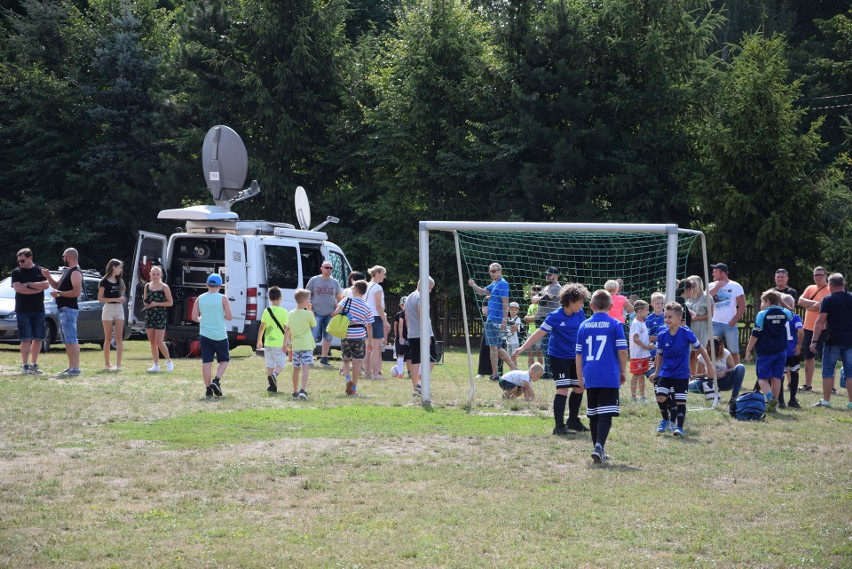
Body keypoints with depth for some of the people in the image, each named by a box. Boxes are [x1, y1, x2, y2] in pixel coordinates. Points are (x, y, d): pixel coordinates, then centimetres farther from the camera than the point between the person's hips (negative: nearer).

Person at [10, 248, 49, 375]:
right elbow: (17, 288, -12)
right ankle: (25, 365, -4)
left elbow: (46, 285, -6)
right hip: (23, 310, -3)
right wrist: (37, 289, -10)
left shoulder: (40, 271, 8)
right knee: (26, 339, -7)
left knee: (38, 339, 4)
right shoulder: (16, 272, 3)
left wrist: (28, 285, -10)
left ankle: (34, 364, 13)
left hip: (38, 310, 3)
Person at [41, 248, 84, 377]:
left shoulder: (75, 273, -13)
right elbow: (57, 285, 26)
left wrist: (59, 294, -19)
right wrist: (48, 277, 11)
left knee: (71, 340, -14)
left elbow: (76, 292, -23)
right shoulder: (67, 271, 18)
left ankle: (75, 368, -17)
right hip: (63, 309, 11)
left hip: (69, 309, -11)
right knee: (68, 341, 13)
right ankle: (71, 367, 18)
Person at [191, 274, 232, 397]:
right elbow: (229, 317, -9)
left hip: (205, 334, 3)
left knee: (206, 362, 4)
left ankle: (208, 388, 1)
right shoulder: (223, 299, -6)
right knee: (224, 360, 12)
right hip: (220, 335, -3)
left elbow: (194, 317, 2)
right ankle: (216, 380, -10)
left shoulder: (200, 299, 3)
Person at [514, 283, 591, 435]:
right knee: (563, 389, -13)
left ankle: (573, 421, 30)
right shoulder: (555, 317, -17)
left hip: (575, 357, 6)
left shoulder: (580, 314, -1)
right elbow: (540, 333, -18)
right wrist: (523, 348, -24)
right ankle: (559, 426, -10)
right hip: (558, 358, -6)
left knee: (579, 388, 12)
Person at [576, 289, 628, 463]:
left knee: (593, 415, 14)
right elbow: (622, 351, -5)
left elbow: (579, 354, 9)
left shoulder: (584, 326, 8)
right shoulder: (615, 325, -2)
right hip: (609, 377, -4)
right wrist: (623, 371, 9)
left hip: (590, 377, 4)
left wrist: (580, 377, 17)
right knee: (606, 415, -6)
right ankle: (599, 446, -25)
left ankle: (599, 451, 22)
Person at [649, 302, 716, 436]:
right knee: (661, 397, -8)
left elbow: (700, 349, -1)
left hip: (681, 374, -2)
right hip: (665, 373, 3)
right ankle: (666, 420, 18)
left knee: (680, 401, -3)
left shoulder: (686, 333, -15)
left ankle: (679, 427, 9)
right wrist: (656, 372, 15)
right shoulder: (662, 335, -6)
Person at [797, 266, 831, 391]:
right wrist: (816, 303, -12)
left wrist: (809, 305, -9)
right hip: (808, 328, 7)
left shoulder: (830, 290, -8)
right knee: (809, 356, 15)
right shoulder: (810, 288, 13)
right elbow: (800, 301, 0)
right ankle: (808, 384, 25)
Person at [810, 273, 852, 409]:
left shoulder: (828, 300, -6)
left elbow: (820, 322, -11)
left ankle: (826, 401, 4)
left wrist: (814, 341, -9)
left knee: (828, 371, 5)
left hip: (833, 341, -4)